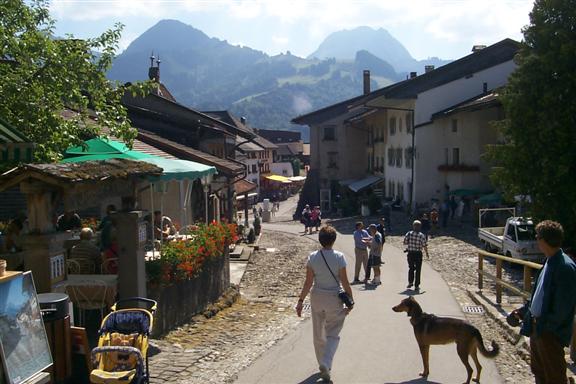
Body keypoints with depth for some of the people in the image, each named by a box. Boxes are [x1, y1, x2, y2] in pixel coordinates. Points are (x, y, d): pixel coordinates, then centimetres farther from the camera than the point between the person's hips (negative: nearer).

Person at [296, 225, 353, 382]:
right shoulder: (339, 257, -13)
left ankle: (323, 365, 30)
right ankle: (325, 364, -11)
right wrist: (351, 300, 2)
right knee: (333, 334, 8)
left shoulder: (312, 257, -7)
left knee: (318, 334, 18)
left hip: (317, 297, 3)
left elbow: (308, 282, -6)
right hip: (334, 299, -3)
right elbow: (344, 282, -9)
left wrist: (301, 301, 2)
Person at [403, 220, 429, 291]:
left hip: (410, 253, 2)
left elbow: (405, 243, -2)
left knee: (411, 268, 22)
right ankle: (416, 286, 9)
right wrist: (427, 253, 6)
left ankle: (410, 282, 26)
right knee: (418, 270, 7)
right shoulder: (422, 235, -12)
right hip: (418, 254, -2)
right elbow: (424, 246, -9)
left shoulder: (408, 234, -5)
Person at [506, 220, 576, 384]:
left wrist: (545, 325, -17)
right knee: (538, 371, 22)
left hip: (551, 332, -9)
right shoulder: (550, 262, 7)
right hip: (537, 327, 9)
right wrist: (523, 311, 14)